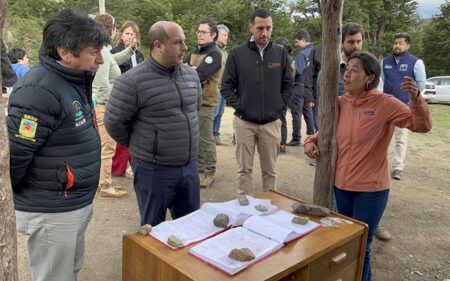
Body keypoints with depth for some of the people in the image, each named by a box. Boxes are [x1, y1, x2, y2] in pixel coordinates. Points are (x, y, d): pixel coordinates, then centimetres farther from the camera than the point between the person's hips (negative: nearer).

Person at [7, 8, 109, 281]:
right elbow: (13, 154, -24)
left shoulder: (75, 81, 6)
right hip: (52, 212, -9)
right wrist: (12, 199, -7)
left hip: (78, 204, 9)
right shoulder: (39, 91, -25)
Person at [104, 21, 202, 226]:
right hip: (153, 169, -5)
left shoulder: (191, 74, 4)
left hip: (189, 166, 6)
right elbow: (114, 122, -11)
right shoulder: (132, 81, -17)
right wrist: (139, 146, 2)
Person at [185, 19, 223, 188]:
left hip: (205, 103, -8)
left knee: (205, 139, -1)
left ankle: (209, 173, 12)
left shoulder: (215, 54, -12)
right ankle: (198, 168, 29)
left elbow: (199, 75, -23)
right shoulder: (196, 52, 15)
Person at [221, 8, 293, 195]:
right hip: (244, 122, -1)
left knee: (269, 170, 12)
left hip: (271, 123, 1)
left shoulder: (281, 53, 2)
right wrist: (239, 106, -7)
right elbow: (226, 87, 0)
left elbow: (288, 86, 9)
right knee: (244, 169, 8)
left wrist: (278, 106, 1)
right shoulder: (237, 53, -3)